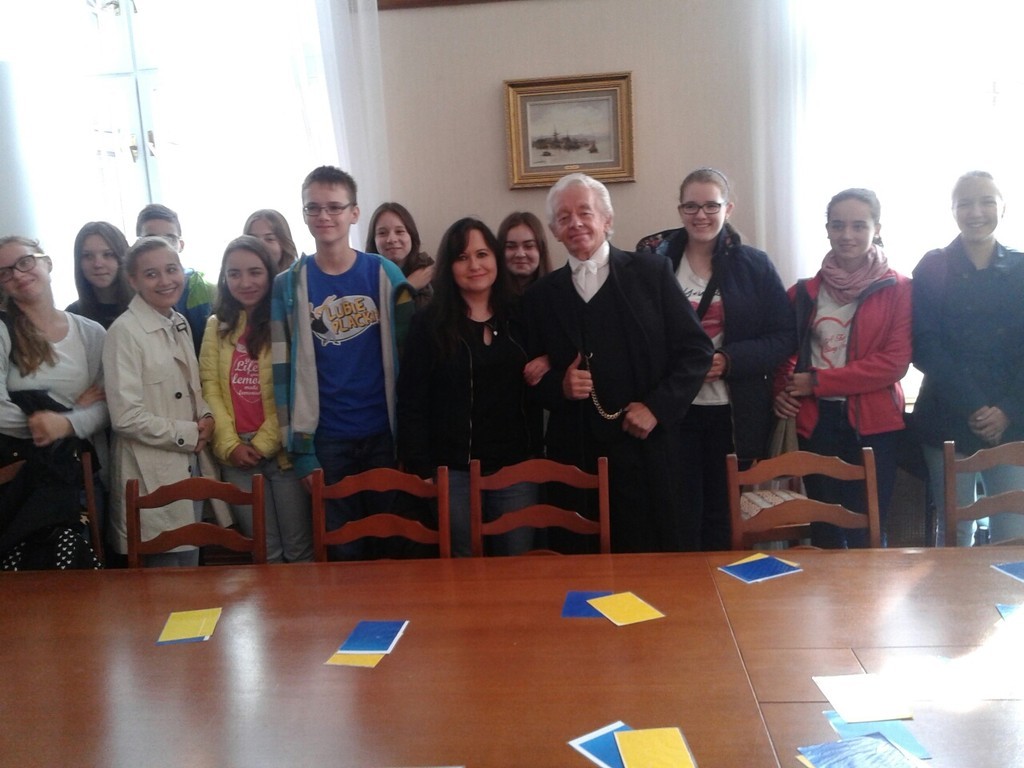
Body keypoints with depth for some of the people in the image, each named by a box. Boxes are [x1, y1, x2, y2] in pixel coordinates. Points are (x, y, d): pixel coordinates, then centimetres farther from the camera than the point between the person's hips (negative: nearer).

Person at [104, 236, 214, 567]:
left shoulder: (180, 324, 8)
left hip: (187, 465, 7)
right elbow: (126, 418, -19)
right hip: (150, 475, -7)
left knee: (190, 561, 16)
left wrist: (205, 417, -1)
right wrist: (189, 433, -11)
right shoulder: (124, 331, -14)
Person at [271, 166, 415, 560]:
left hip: (385, 432, 0)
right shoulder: (288, 285, 1)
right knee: (341, 548, 10)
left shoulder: (385, 274, 0)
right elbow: (284, 369, 1)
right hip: (327, 439, 0)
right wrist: (300, 449, -2)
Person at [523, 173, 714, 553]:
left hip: (647, 447, -1)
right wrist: (560, 386, -8)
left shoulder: (652, 272, 4)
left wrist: (657, 406, -8)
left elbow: (696, 349, 3)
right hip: (576, 455, 1)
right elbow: (533, 377, 13)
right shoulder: (541, 295, 10)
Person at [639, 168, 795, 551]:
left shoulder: (754, 264, 2)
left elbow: (784, 336, 0)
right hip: (676, 412, 0)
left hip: (735, 414, 0)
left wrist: (729, 360, -14)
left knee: (723, 517, 10)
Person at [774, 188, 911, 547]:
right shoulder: (806, 291, 8)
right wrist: (781, 391, -6)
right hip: (817, 420, 3)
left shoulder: (898, 289, -1)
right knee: (824, 530, 11)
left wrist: (819, 381, -13)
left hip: (873, 423, -3)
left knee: (867, 534, 3)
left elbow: (895, 361, -10)